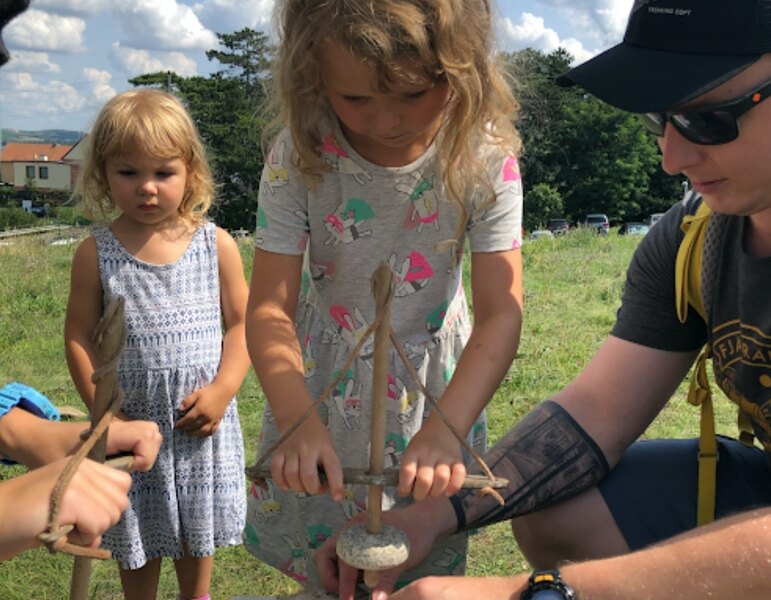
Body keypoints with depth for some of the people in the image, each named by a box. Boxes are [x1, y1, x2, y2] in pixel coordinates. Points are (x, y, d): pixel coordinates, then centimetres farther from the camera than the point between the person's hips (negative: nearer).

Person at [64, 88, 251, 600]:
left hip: (203, 421, 1)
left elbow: (242, 323, -2)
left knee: (198, 530, 20)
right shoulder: (96, 254, -7)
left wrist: (222, 390, -13)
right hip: (133, 423, -1)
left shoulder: (216, 245, -5)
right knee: (138, 540, 16)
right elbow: (78, 338, -4)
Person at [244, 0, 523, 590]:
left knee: (426, 560, 10)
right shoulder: (299, 156, -20)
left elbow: (500, 313, -23)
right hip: (321, 381, 1)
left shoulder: (485, 160, -21)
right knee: (318, 547, 12)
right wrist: (297, 419, -35)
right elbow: (270, 307, -19)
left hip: (433, 383, 0)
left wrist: (444, 431, -35)